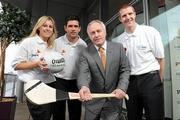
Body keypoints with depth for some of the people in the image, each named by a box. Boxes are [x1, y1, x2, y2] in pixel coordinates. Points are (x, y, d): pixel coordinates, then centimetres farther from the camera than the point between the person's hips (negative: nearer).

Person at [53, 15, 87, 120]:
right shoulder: (57, 42, -5)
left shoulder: (83, 44, -1)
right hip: (59, 81, -1)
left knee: (76, 111, 14)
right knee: (58, 111, 12)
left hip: (76, 82, 2)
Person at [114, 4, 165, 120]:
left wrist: (159, 81, 3)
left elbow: (160, 58, 0)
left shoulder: (151, 32, -4)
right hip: (130, 81, 3)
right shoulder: (118, 40, 4)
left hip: (150, 79, -3)